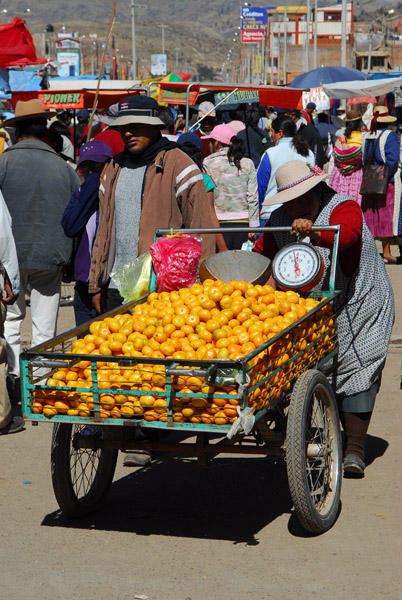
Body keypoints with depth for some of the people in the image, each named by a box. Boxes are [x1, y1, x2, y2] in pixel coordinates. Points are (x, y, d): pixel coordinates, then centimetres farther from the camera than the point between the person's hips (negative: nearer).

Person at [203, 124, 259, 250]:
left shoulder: (208, 163, -1)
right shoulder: (248, 164, 6)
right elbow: (253, 198, 2)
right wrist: (253, 227, 4)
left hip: (218, 223, -2)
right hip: (243, 223, 2)